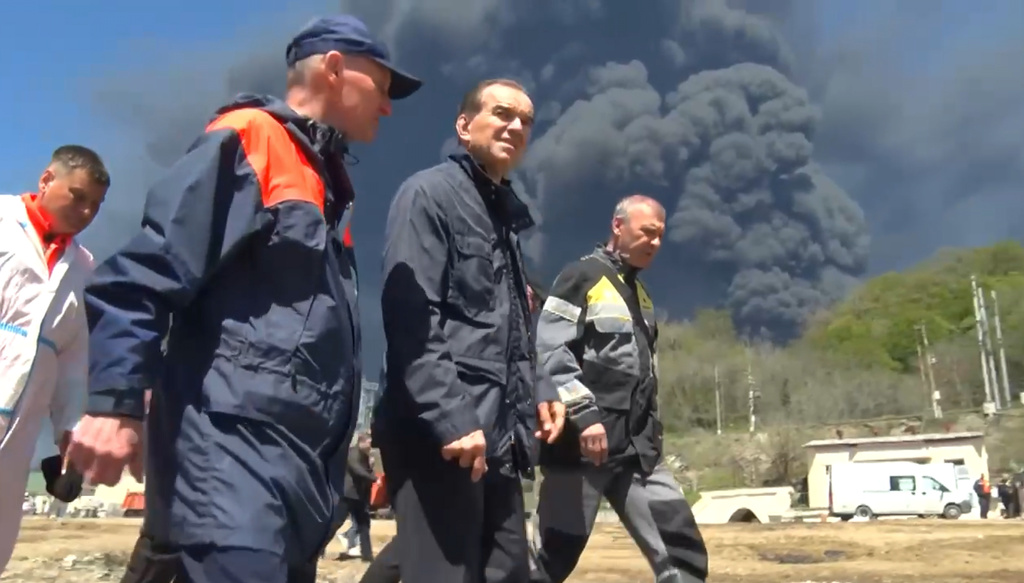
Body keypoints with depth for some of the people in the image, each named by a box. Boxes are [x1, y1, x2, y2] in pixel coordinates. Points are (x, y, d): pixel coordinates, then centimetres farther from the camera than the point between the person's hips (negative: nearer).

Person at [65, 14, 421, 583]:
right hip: (231, 442, -9)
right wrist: (114, 401, -21)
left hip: (298, 456, 9)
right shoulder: (249, 138, -5)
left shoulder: (327, 185, 21)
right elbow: (147, 270, -14)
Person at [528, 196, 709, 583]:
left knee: (683, 551, 1)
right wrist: (584, 414, -23)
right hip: (583, 443, -7)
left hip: (638, 448, 8)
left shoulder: (640, 293, 20)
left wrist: (652, 431, 19)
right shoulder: (581, 278, -5)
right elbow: (549, 354, -15)